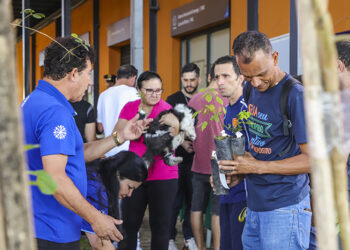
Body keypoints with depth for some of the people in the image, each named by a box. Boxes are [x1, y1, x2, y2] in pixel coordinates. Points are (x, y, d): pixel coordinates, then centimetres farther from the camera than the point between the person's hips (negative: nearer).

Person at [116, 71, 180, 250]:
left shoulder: (167, 110, -6)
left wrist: (175, 125, -33)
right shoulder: (130, 107, 6)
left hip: (163, 176, -3)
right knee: (129, 224, 4)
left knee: (160, 226, 2)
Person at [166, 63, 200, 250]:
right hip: (177, 157, -3)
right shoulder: (173, 100, 3)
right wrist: (182, 142, -13)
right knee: (174, 200, -1)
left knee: (194, 199, 6)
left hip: (196, 157, 3)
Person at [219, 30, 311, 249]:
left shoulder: (296, 95, -15)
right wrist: (237, 170, 2)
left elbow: (312, 159, -16)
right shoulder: (250, 90, 10)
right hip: (254, 206, 7)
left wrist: (257, 167, -15)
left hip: (284, 208, -7)